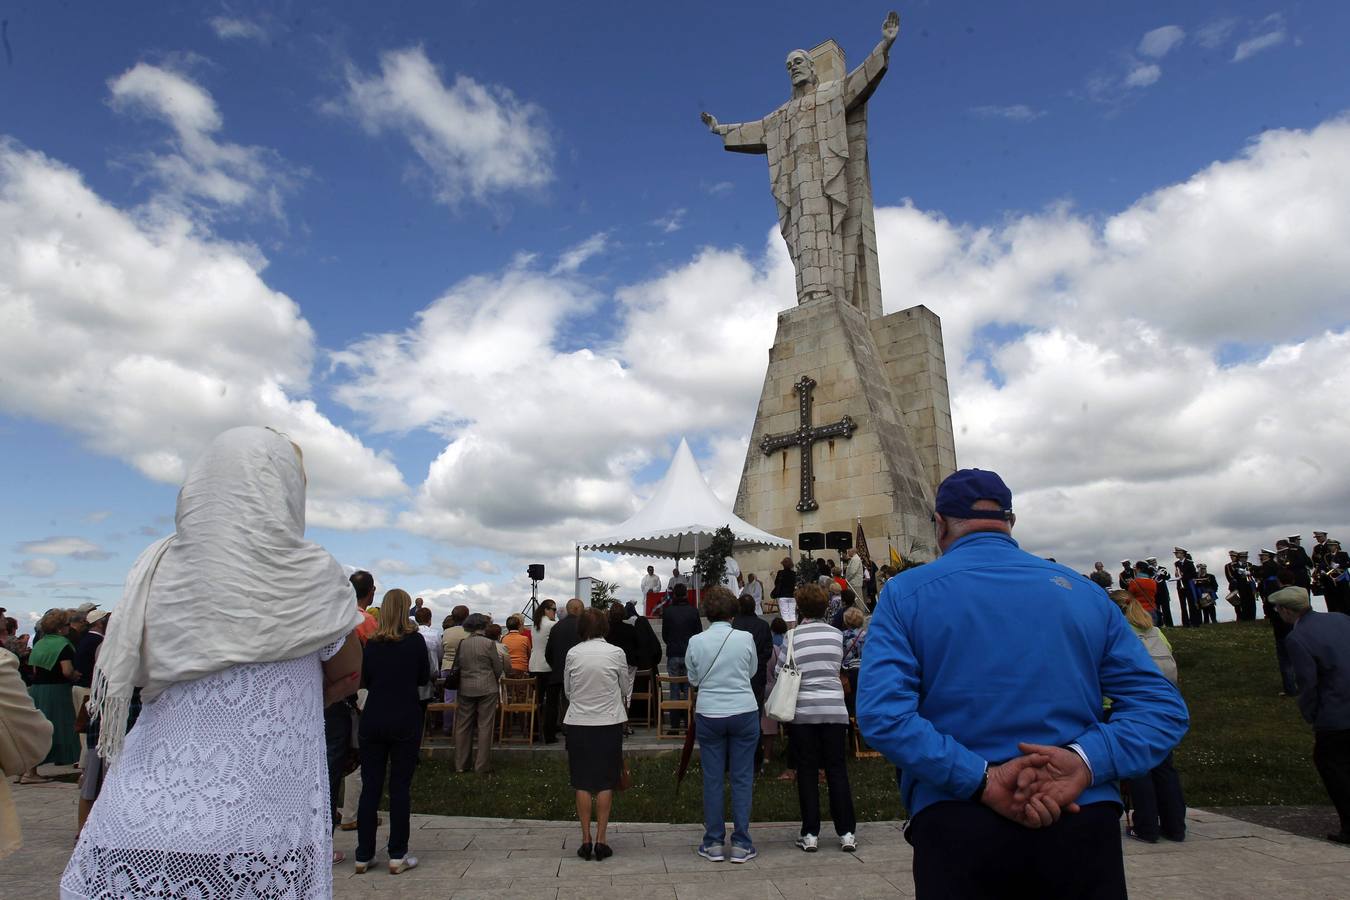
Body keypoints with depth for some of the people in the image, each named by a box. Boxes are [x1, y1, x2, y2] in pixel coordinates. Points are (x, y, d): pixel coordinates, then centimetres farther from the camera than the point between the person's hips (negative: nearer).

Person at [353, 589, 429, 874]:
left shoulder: (371, 642, 1)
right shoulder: (415, 640, -7)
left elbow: (365, 680, 11)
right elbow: (424, 677, 2)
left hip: (373, 720, 3)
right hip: (406, 721, -3)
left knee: (370, 787, 9)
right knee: (400, 787, 4)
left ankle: (363, 855, 15)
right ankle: (397, 856, 8)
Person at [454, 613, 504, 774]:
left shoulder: (461, 644, -2)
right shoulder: (489, 643, -11)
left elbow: (456, 666, 8)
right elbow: (498, 669, -5)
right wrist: (495, 679, 15)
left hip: (465, 689, 3)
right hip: (487, 689, -3)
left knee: (463, 726, 13)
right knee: (485, 726, 5)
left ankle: (460, 764, 20)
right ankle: (482, 766, 8)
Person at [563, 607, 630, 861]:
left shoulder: (572, 654, -5)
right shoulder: (616, 653, -8)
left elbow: (567, 690, 7)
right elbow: (626, 689, 6)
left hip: (578, 723, 1)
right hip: (609, 723, -1)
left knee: (583, 783, 10)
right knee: (605, 783, 8)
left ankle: (586, 840, 13)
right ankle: (600, 841, 9)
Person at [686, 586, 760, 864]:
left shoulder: (695, 642, -5)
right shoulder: (745, 638, -7)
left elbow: (693, 679, 8)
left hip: (708, 714, 1)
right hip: (744, 712, 0)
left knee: (712, 779, 8)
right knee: (742, 778, 7)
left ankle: (714, 843, 15)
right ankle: (741, 844, 11)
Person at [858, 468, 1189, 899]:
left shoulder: (905, 593, -1)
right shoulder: (1084, 592, 8)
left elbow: (881, 713, -15)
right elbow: (1163, 707, 1)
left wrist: (980, 780, -15)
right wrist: (1085, 760, -11)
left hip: (956, 831, -2)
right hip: (1083, 828, 3)